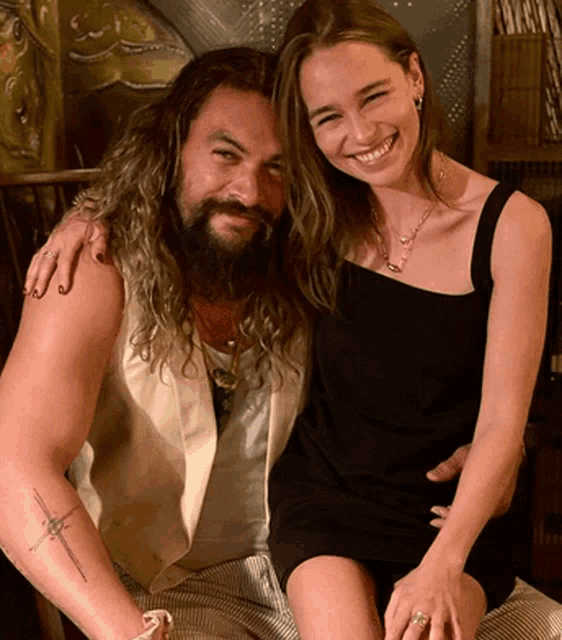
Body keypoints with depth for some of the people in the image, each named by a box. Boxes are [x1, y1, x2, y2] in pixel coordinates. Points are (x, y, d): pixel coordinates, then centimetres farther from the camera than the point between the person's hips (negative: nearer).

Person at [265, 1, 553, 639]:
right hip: (322, 494, 2)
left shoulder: (513, 225, -11)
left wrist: (441, 569, -20)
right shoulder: (321, 213, -3)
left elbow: (502, 424, -11)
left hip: (452, 511, -1)